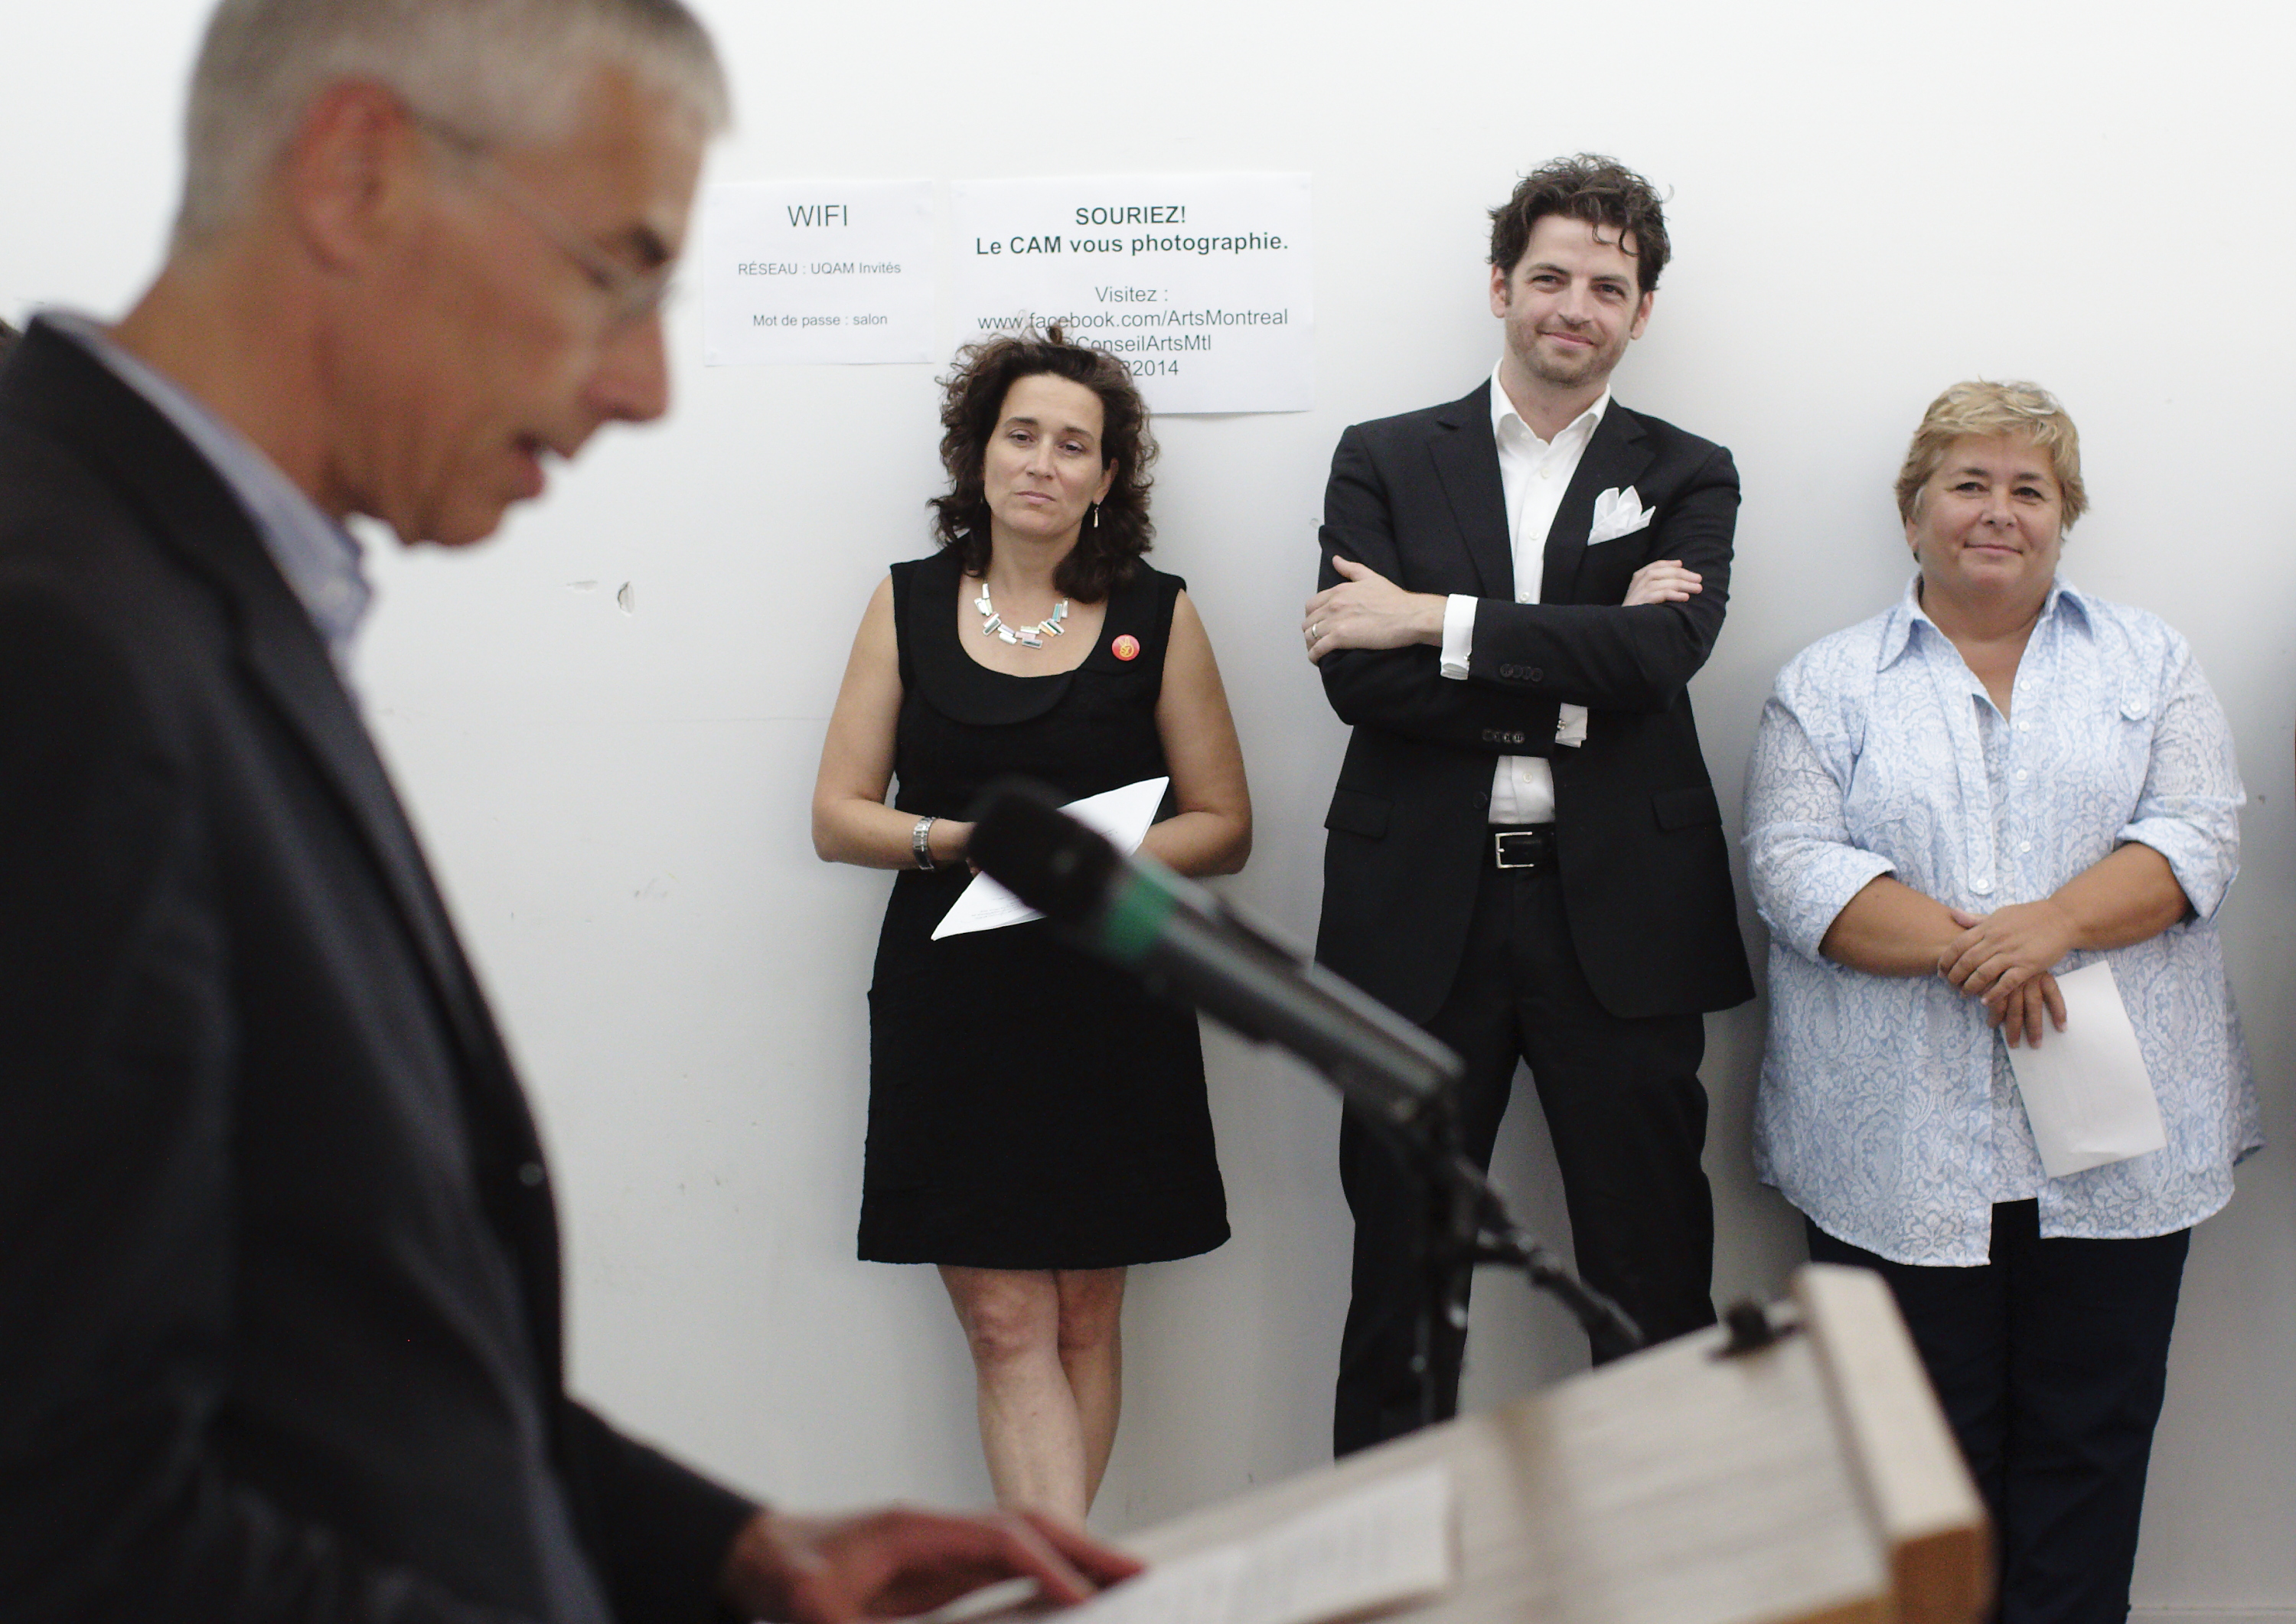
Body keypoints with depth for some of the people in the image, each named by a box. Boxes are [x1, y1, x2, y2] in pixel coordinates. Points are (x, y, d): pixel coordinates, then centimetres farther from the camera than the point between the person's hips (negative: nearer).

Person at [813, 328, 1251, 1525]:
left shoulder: (1157, 618, 5)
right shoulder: (907, 605, 7)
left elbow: (1222, 826, 4)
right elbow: (838, 817, 5)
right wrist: (966, 841, -13)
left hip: (1108, 1006, 0)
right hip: (951, 1005, 0)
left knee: (1083, 1321, 6)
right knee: (1005, 1326, -5)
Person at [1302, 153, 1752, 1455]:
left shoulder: (1688, 479, 8)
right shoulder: (1386, 463, 8)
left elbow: (1661, 653, -12)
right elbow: (1359, 676, -7)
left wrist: (1438, 622, -14)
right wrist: (1570, 686, -13)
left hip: (1619, 916, 0)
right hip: (1423, 913, 0)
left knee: (1655, 1280, 6)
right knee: (1401, 1277, 7)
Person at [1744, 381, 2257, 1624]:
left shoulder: (2148, 664, 12)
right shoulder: (1829, 685, 8)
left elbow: (2197, 835, 0)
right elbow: (1793, 864, -4)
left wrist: (2052, 925, -17)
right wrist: (1959, 948, -18)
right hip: (1898, 1145, -1)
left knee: (2091, 1430, 6)